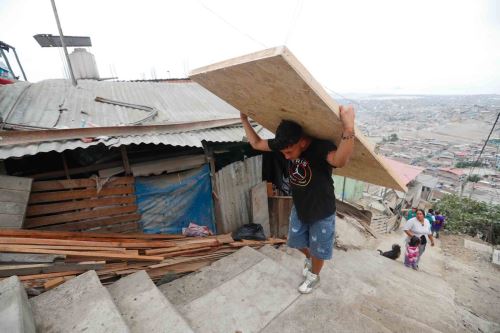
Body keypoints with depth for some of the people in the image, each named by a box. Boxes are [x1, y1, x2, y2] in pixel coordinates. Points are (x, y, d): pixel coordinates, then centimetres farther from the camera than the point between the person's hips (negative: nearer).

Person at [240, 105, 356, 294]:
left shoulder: (321, 147, -33)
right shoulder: (284, 144, -14)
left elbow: (340, 161, -56)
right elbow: (256, 143, -1)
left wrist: (349, 128, -71)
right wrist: (244, 119, 0)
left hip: (321, 212, -5)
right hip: (299, 207, 6)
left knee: (318, 250, 18)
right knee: (298, 242, 25)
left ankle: (314, 276, 48)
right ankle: (309, 258, 59)